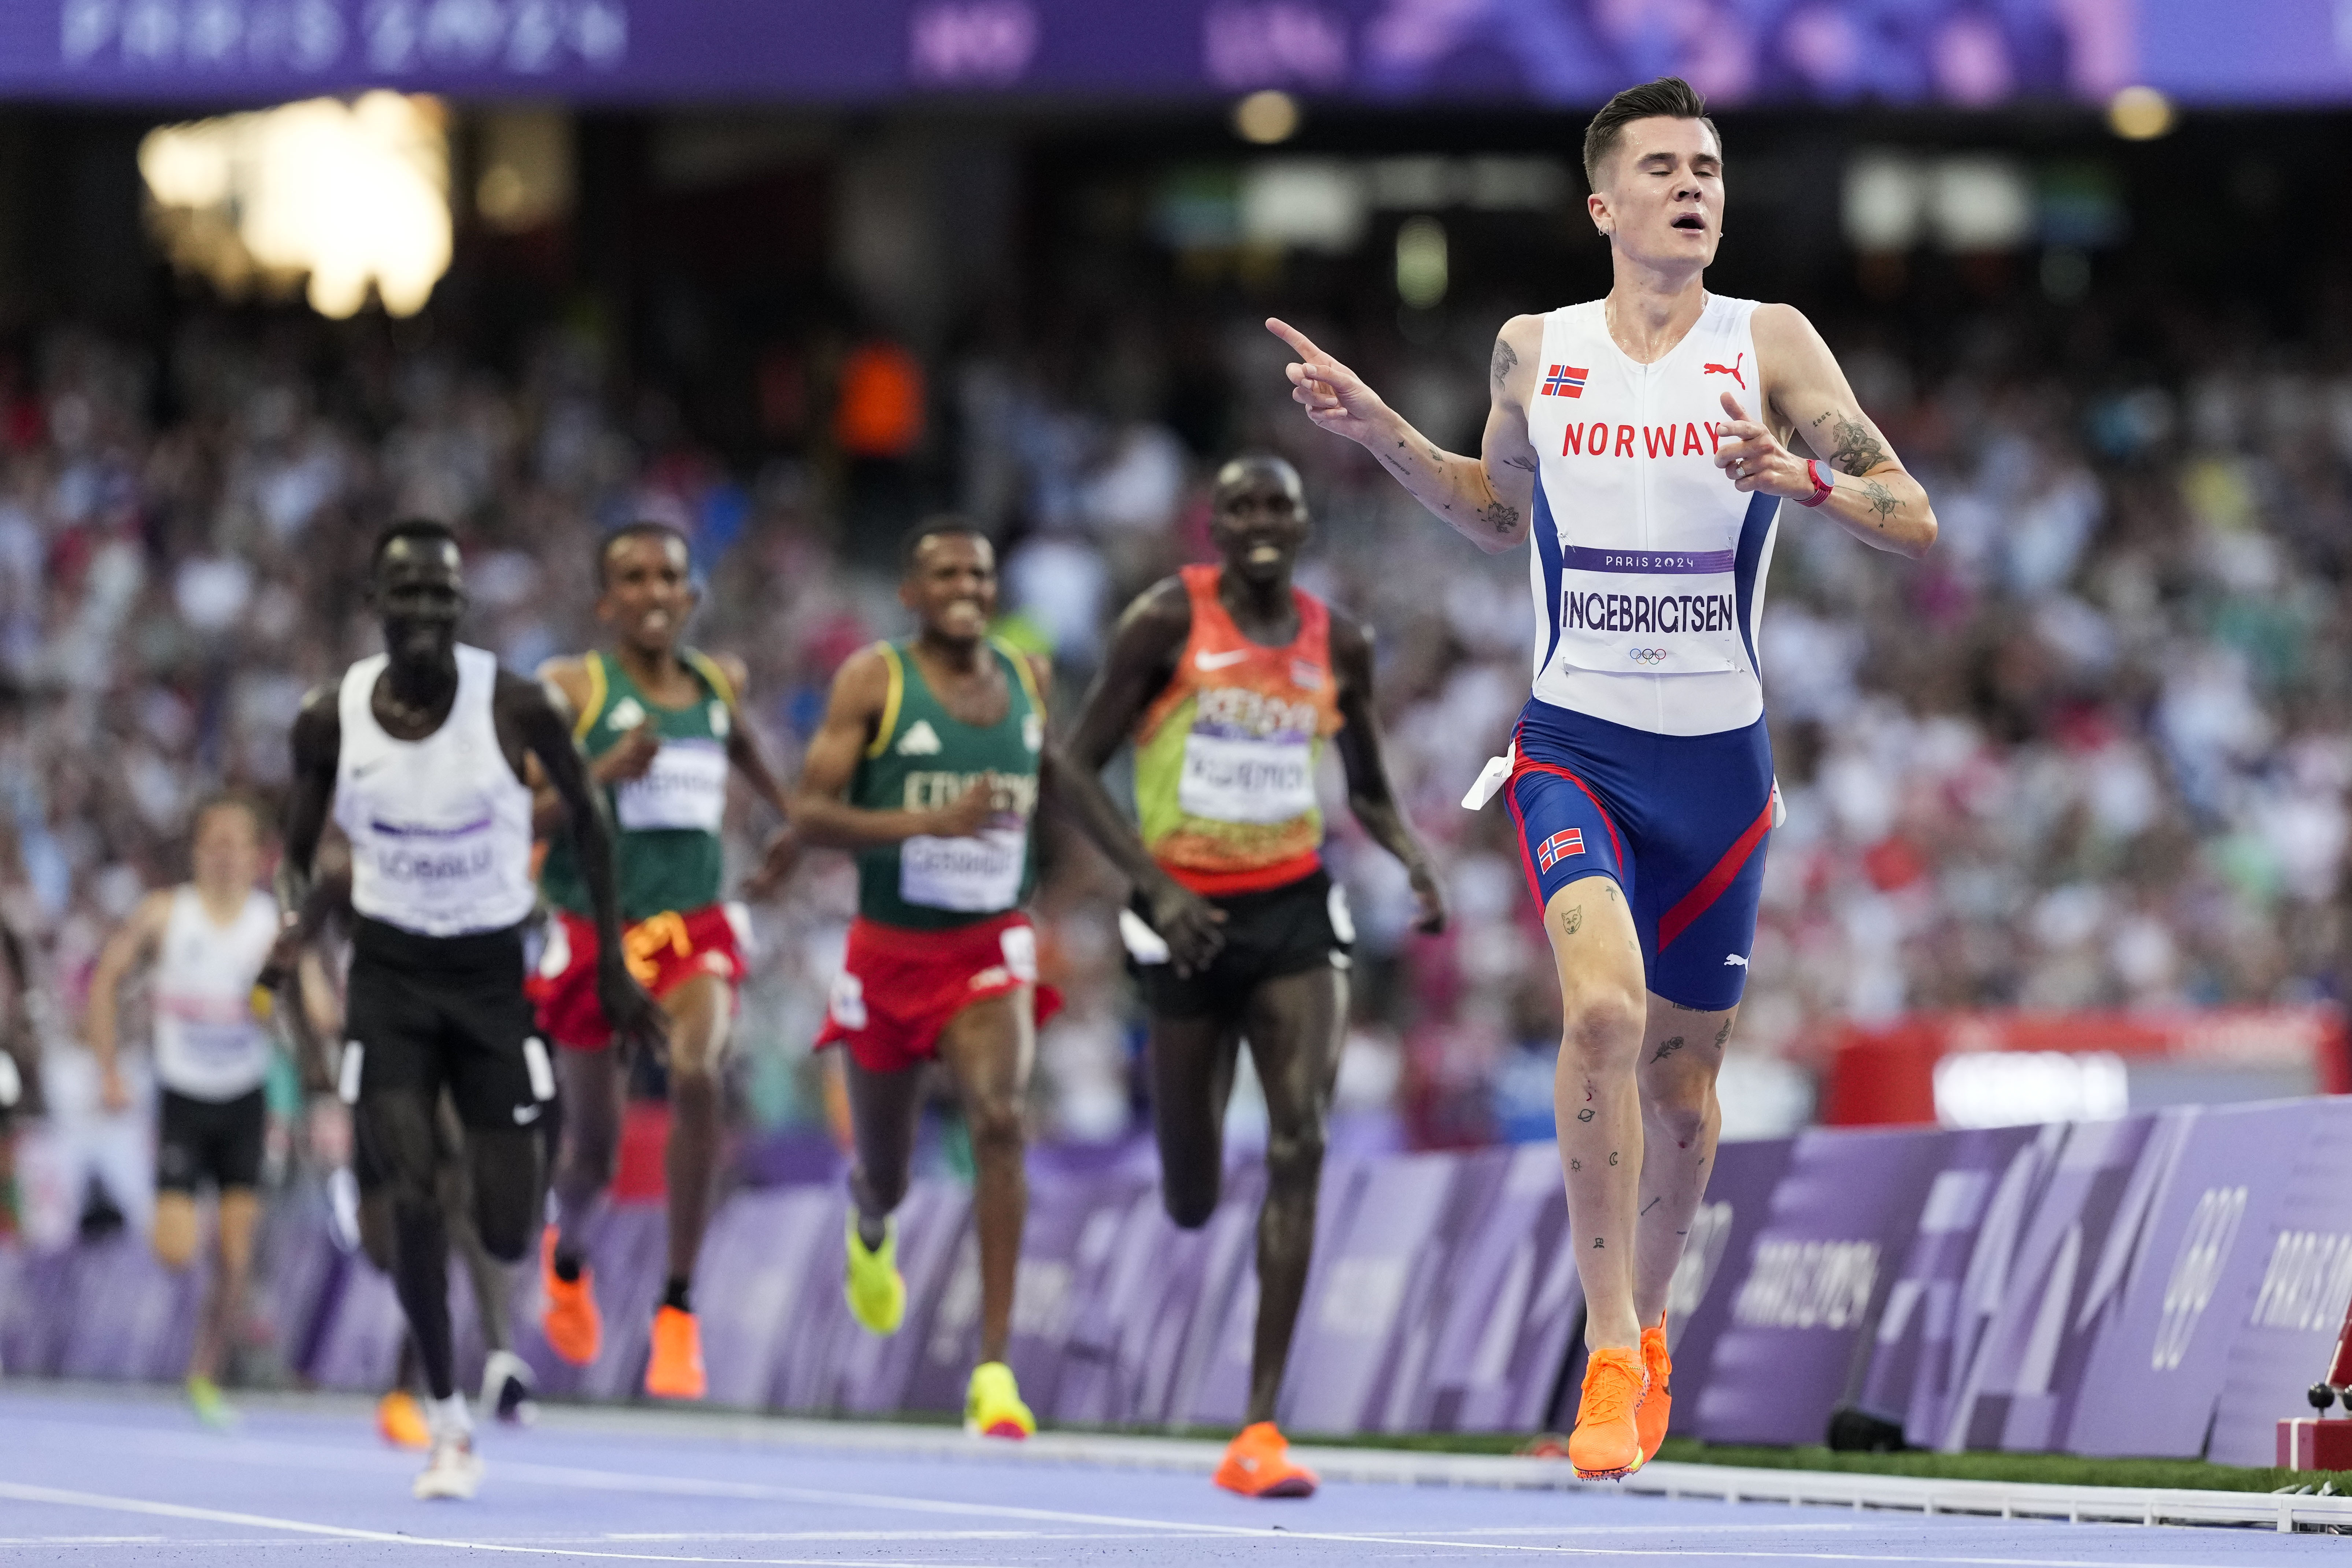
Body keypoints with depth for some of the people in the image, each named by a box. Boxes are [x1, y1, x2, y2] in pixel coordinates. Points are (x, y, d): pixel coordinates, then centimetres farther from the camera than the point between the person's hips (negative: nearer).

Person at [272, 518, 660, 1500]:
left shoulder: (513, 707, -13)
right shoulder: (331, 720, -9)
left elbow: (588, 818, 2)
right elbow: (295, 849, 5)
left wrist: (612, 964, 3)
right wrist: (293, 917, -18)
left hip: (494, 973, 0)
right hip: (390, 975, 0)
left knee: (506, 1233, 0)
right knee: (412, 1202, -15)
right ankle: (448, 1420, 2)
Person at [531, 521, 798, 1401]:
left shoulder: (721, 684, 7)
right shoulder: (568, 691, -7)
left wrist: (791, 818, 26)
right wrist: (605, 772, -25)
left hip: (694, 931, 2)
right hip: (594, 932, -2)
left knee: (697, 1075, -28)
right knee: (594, 1146, 10)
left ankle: (679, 1311, -21)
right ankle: (568, 1259, 48)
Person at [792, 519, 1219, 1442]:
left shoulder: (1028, 679, 4)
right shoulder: (873, 681, -9)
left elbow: (1062, 785, 21)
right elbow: (810, 813, -15)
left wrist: (1157, 882, 16)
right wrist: (933, 821, -28)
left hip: (990, 948, 1)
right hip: (890, 950, -1)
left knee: (999, 1121, -24)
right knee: (884, 1171, 13)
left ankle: (995, 1370, -26)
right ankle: (871, 1233, 56)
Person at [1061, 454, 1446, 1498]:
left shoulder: (1337, 645, 5)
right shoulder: (1168, 620, -6)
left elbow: (1370, 791, 18)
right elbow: (1079, 765, -6)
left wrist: (1417, 861, -3)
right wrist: (1144, 880, -20)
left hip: (1296, 910, 2)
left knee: (1301, 1146, -18)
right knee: (1190, 1201, 6)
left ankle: (1260, 1430, -19)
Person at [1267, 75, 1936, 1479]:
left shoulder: (1769, 345, -3)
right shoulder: (1535, 352, 4)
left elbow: (1917, 521, -6)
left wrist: (1807, 479, -25)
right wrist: (1381, 433, 10)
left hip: (1717, 758, 1)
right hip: (1575, 744, 0)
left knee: (1682, 1077, 11)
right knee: (1603, 1008, -25)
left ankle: (1648, 1320, 39)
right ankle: (1611, 1354, -18)